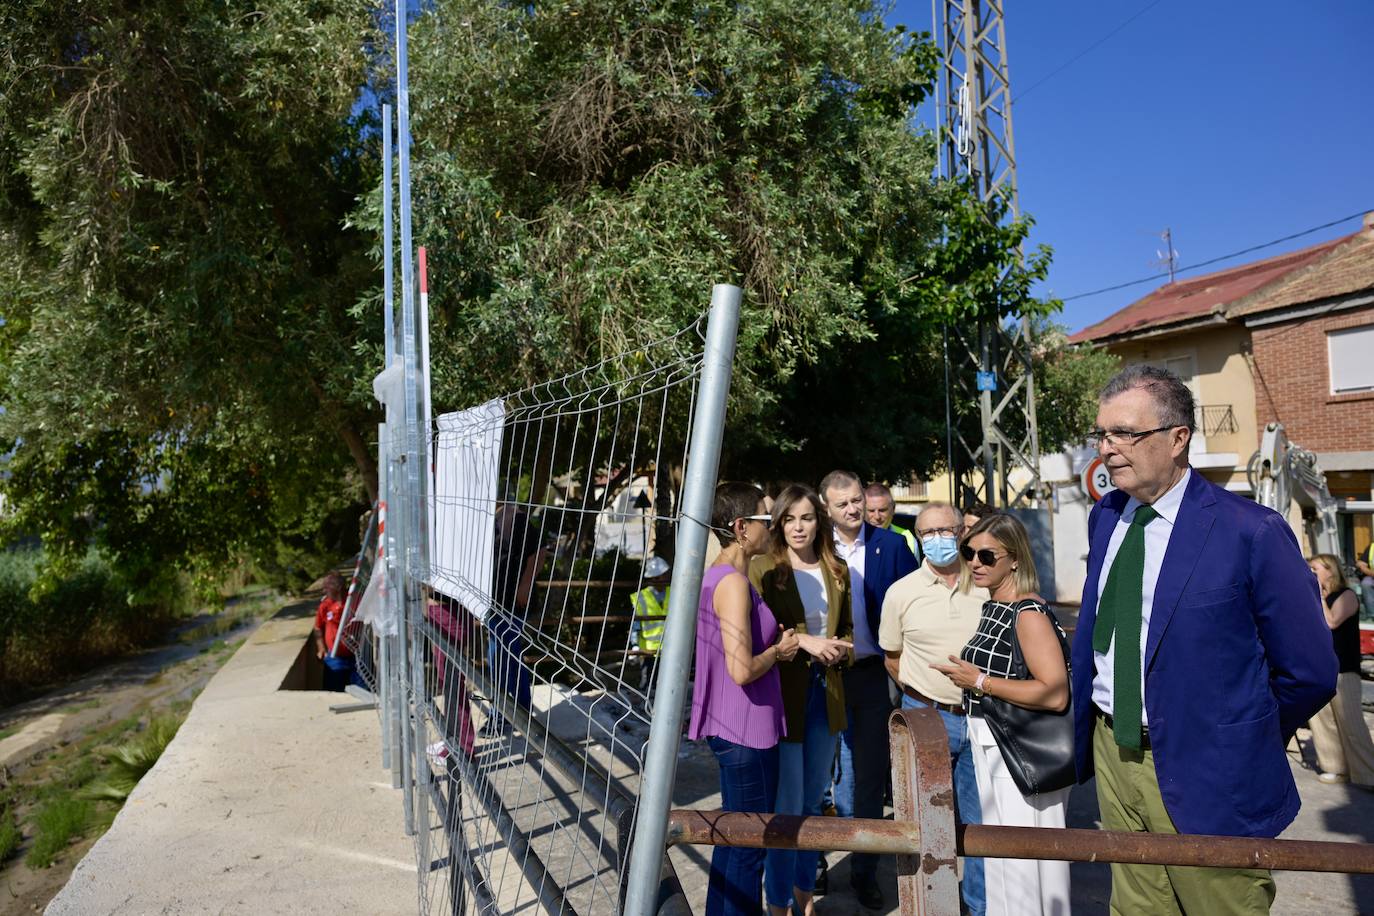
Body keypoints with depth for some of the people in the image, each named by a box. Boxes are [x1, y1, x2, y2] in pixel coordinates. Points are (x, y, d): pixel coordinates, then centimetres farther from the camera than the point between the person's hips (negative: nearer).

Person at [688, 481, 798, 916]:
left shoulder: (716, 575, 8)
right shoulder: (734, 582, -22)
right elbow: (743, 670, -27)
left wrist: (777, 642, 7)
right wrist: (779, 651, -10)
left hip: (730, 726, 10)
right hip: (746, 729, -10)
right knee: (749, 845, 5)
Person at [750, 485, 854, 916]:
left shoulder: (837, 571, 6)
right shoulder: (762, 568, -9)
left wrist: (840, 649, -5)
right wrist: (802, 641, -24)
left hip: (826, 694, 5)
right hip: (783, 696, -5)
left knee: (813, 802, 19)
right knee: (787, 807, 2)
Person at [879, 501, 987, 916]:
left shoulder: (987, 587, -2)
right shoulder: (901, 592, -4)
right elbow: (892, 657, 7)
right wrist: (924, 699, 5)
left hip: (979, 717, 1)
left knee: (979, 819, 11)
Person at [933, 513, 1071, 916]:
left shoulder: (1029, 614, -20)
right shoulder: (992, 608, 7)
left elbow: (1055, 694, -28)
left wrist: (980, 681, -23)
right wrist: (964, 676, 8)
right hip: (990, 747, 9)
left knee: (1023, 860, 5)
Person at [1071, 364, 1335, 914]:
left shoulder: (1252, 532, -16)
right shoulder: (1104, 517, 3)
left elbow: (1309, 673, -8)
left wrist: (1246, 742, 3)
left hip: (1201, 773, -5)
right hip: (1110, 753, 5)